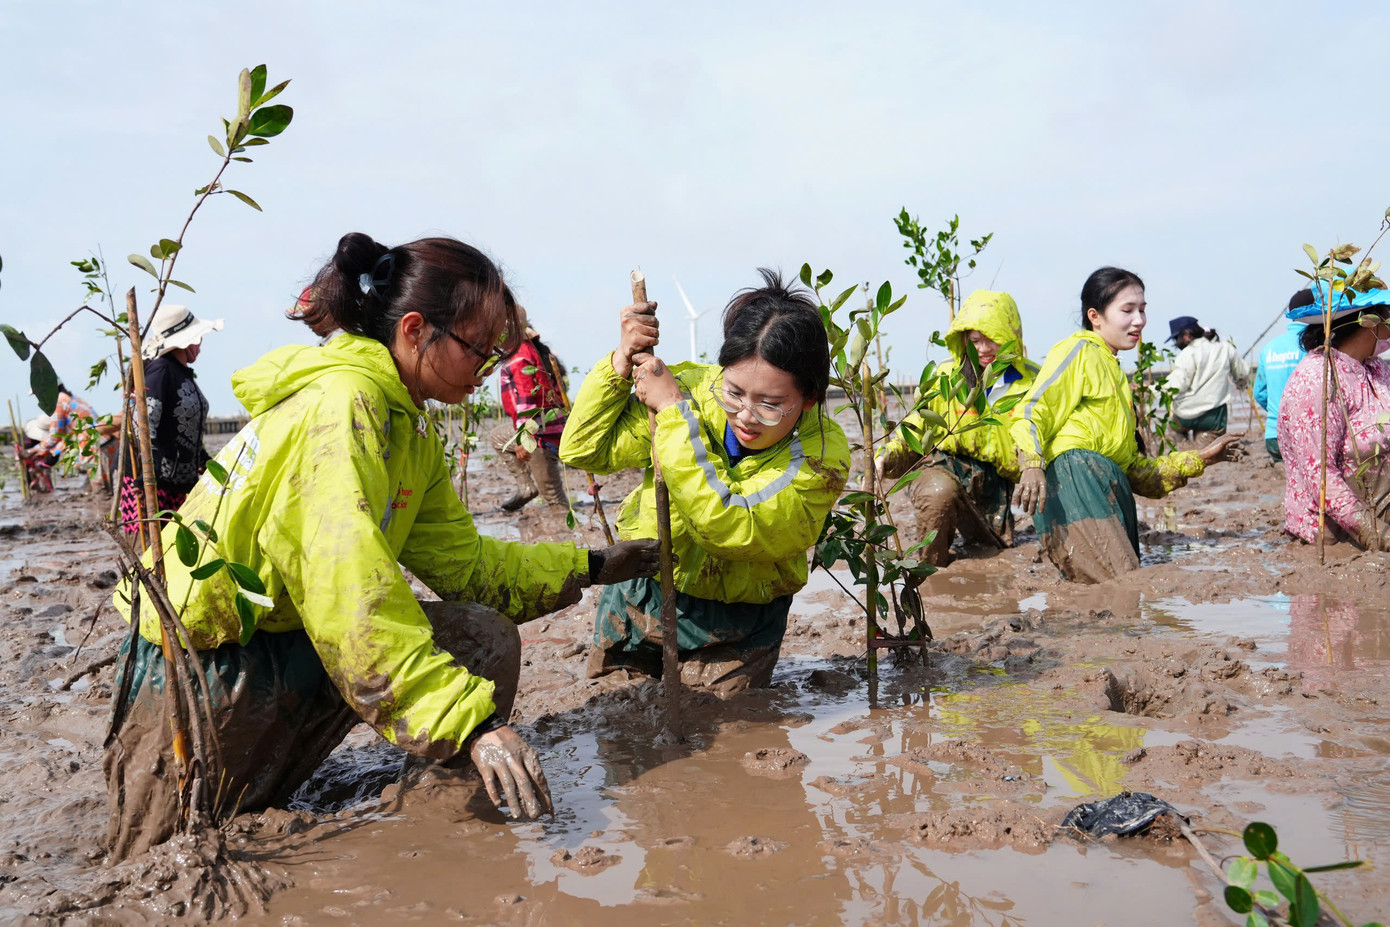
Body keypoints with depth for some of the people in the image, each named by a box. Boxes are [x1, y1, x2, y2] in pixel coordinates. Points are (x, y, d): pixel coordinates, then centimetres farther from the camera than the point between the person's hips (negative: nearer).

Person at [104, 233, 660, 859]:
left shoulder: (409, 427, 5)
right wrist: (471, 721, -40)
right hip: (206, 660, -8)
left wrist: (591, 567, 9)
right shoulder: (338, 406, -25)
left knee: (483, 634, -7)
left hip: (290, 639, 8)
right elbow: (350, 592, -36)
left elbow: (463, 563, 9)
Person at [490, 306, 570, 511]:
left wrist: (523, 438, -22)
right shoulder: (537, 350, 14)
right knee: (498, 436, 27)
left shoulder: (517, 357, -14)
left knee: (552, 494, -3)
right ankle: (527, 486, 20)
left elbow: (526, 400, -22)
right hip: (557, 429, 10)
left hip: (542, 434, -10)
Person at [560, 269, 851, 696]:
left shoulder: (822, 454, -24)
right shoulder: (690, 388, -16)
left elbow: (730, 528, -37)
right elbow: (584, 450, -8)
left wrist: (672, 410, -35)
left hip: (733, 630, -3)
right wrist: (622, 362, -22)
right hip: (640, 596, 3)